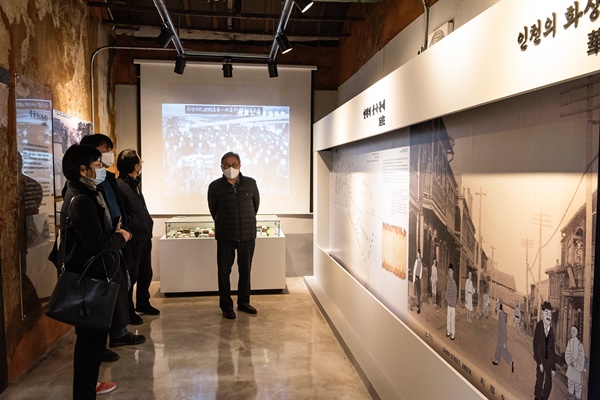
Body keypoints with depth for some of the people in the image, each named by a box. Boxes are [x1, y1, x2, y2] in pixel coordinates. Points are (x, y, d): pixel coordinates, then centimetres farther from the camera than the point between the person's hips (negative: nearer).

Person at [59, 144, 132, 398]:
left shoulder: (81, 194, 11)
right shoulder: (81, 200, -21)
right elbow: (98, 244, -25)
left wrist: (114, 232, 2)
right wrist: (122, 237, -9)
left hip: (90, 276, 11)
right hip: (90, 280, -11)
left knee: (93, 335, 22)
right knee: (92, 338, 0)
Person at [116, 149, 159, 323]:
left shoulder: (134, 183, 15)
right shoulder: (119, 186, -18)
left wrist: (148, 224, 13)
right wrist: (129, 233, -18)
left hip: (144, 237, 10)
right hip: (133, 240, -10)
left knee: (145, 273, 20)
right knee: (131, 277, 3)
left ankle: (143, 303, 37)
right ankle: (128, 310, 18)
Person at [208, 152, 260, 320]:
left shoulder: (250, 183, 0)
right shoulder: (215, 186, -3)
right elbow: (213, 210, 9)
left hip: (248, 234, 1)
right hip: (225, 236, -1)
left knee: (245, 270, 10)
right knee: (224, 271, 3)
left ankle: (244, 302, 26)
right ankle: (226, 306, 17)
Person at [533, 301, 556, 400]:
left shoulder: (551, 330, -3)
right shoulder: (538, 326, -19)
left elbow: (552, 349, 5)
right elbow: (536, 346, -16)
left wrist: (553, 367, 7)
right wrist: (540, 362, -15)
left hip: (548, 359, 5)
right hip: (540, 358, -5)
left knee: (549, 382, 12)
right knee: (540, 380, -1)